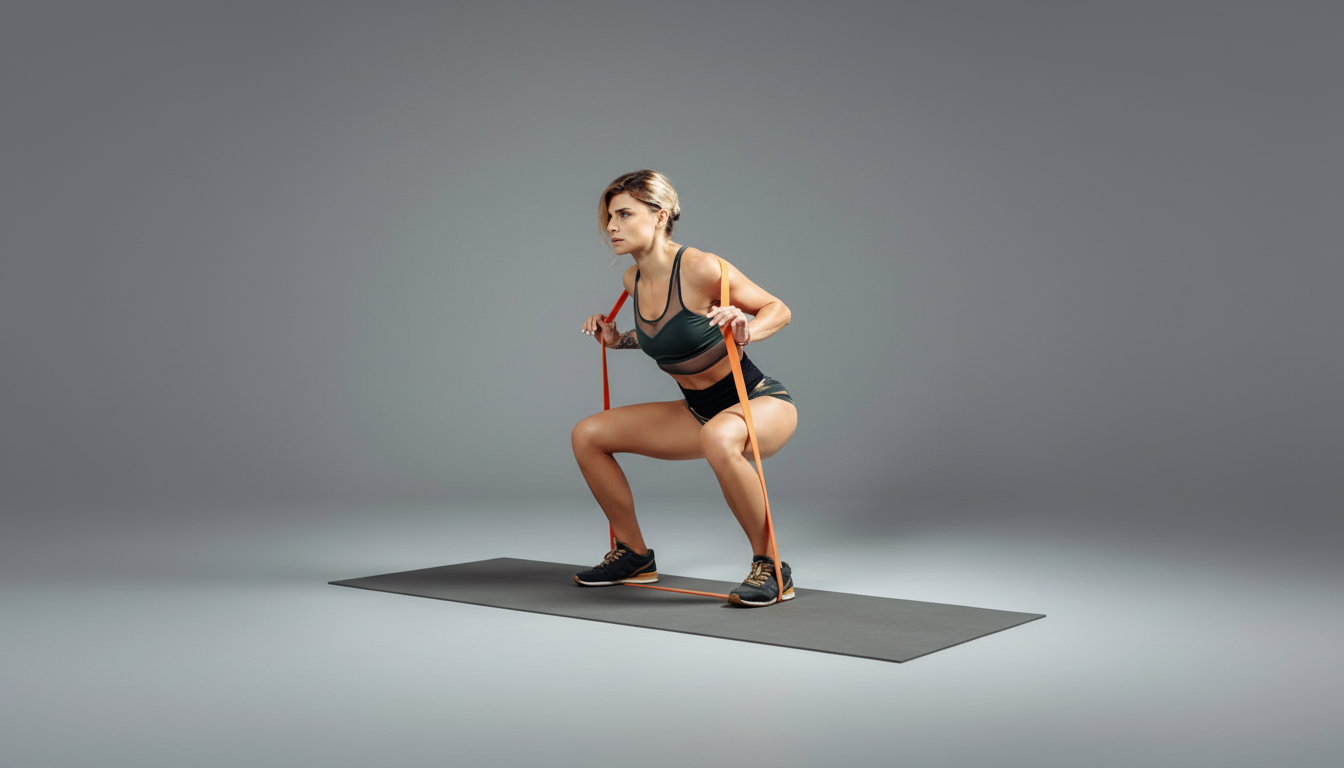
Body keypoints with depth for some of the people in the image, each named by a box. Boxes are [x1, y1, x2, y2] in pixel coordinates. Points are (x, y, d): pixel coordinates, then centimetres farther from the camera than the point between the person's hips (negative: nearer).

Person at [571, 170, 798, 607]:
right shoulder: (634, 279, 1)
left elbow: (778, 310, -13)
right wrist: (618, 340, 8)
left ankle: (770, 568, -23)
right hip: (700, 411, 8)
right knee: (588, 435, 5)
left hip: (763, 403, -8)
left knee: (718, 438, -43)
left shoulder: (699, 268, -21)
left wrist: (745, 332, -32)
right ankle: (634, 556, 20)